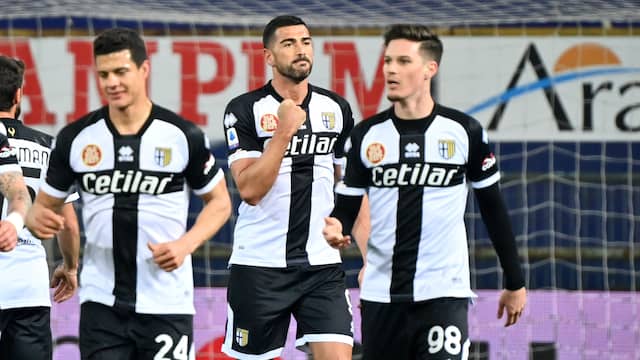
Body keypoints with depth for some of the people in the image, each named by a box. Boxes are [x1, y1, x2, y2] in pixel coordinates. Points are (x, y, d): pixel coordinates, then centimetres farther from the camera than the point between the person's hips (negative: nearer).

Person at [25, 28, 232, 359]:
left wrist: (185, 244, -11)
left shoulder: (183, 136, -3)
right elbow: (46, 204, 10)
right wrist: (37, 219, -15)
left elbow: (219, 201, 6)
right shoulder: (76, 138, 2)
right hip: (101, 304, 2)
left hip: (166, 305, -2)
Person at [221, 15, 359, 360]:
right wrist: (284, 130, -19)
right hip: (259, 264, -3)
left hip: (322, 265, 3)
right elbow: (249, 189, -14)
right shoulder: (244, 110, -5)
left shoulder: (337, 108, 8)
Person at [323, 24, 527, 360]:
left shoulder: (464, 131, -1)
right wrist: (336, 228, -17)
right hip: (380, 293, 3)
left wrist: (515, 282, 10)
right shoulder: (366, 135, 4)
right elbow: (347, 205, 8)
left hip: (444, 294, -3)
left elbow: (493, 207, 7)